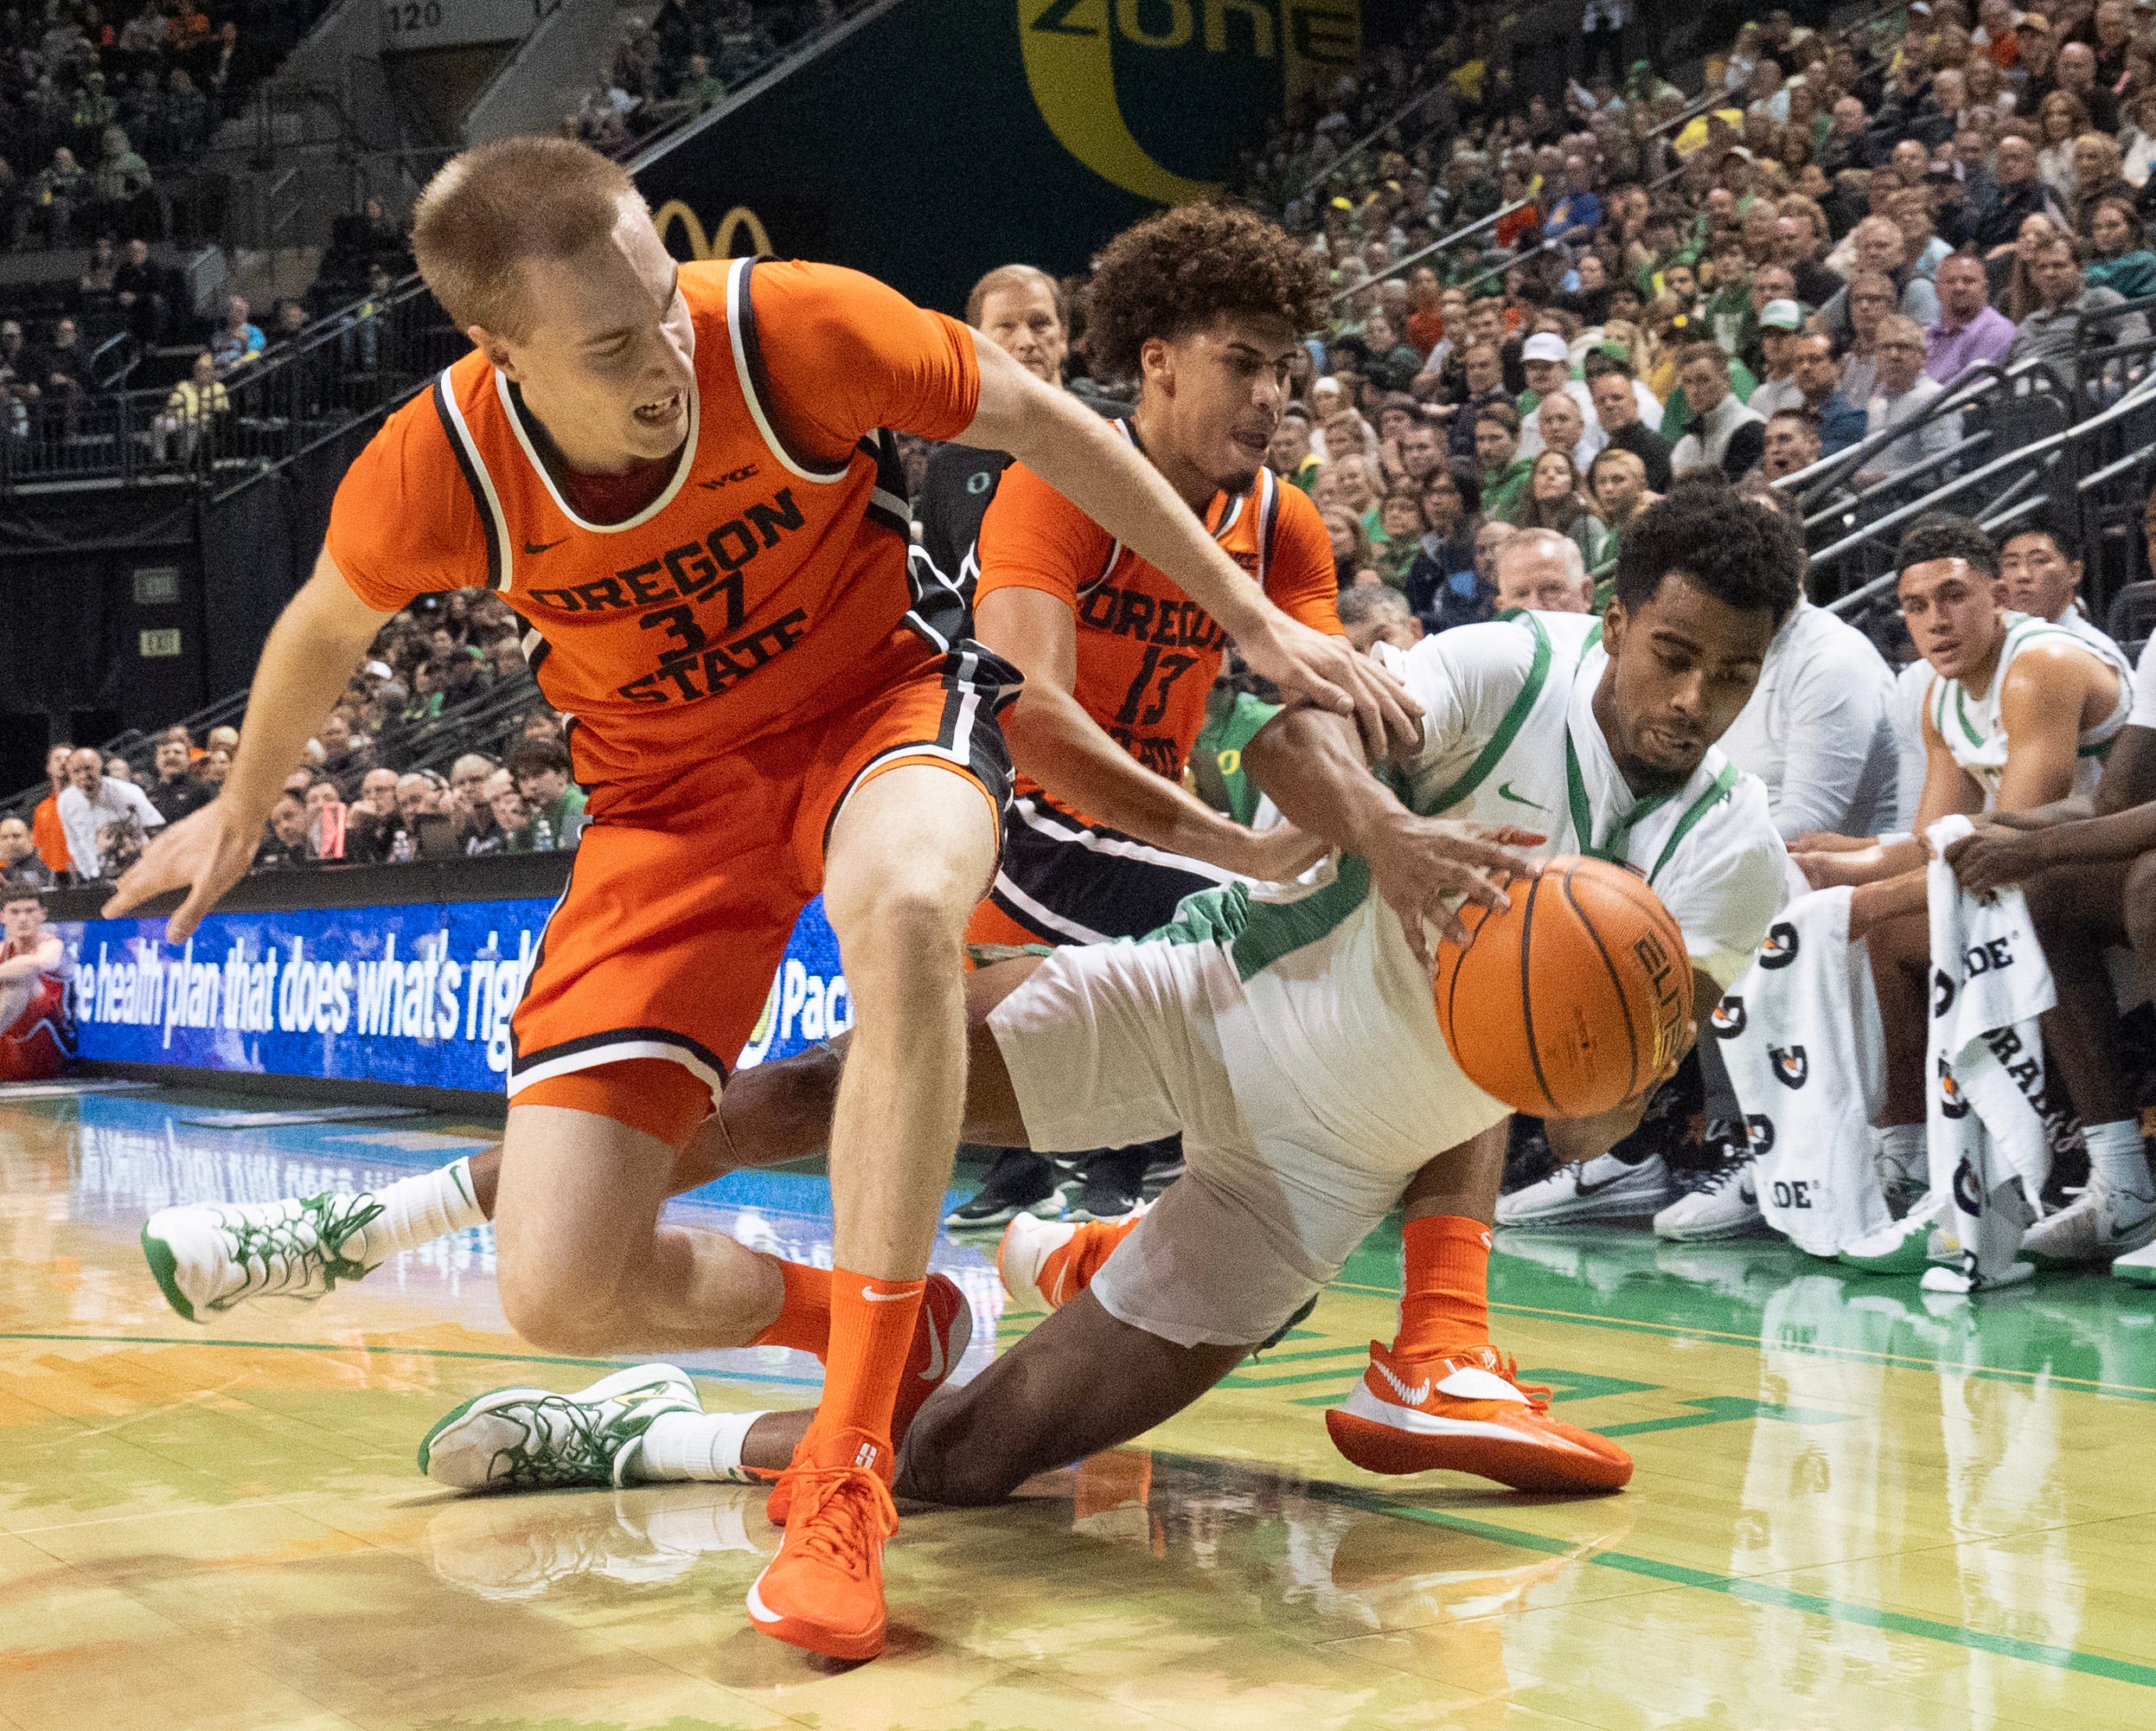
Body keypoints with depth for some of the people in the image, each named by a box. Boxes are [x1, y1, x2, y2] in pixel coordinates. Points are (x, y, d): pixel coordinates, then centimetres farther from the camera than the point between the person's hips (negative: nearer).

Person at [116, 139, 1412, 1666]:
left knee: (902, 908, -43)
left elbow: (1041, 422, -8)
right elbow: (329, 622, 4)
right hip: (670, 789, 2)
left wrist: (1252, 618, -4)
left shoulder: (796, 329, -26)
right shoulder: (436, 468, -21)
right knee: (562, 1296, -13)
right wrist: (241, 813, 21)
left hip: (880, 693, -2)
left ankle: (848, 1468, -33)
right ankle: (867, 1315, 18)